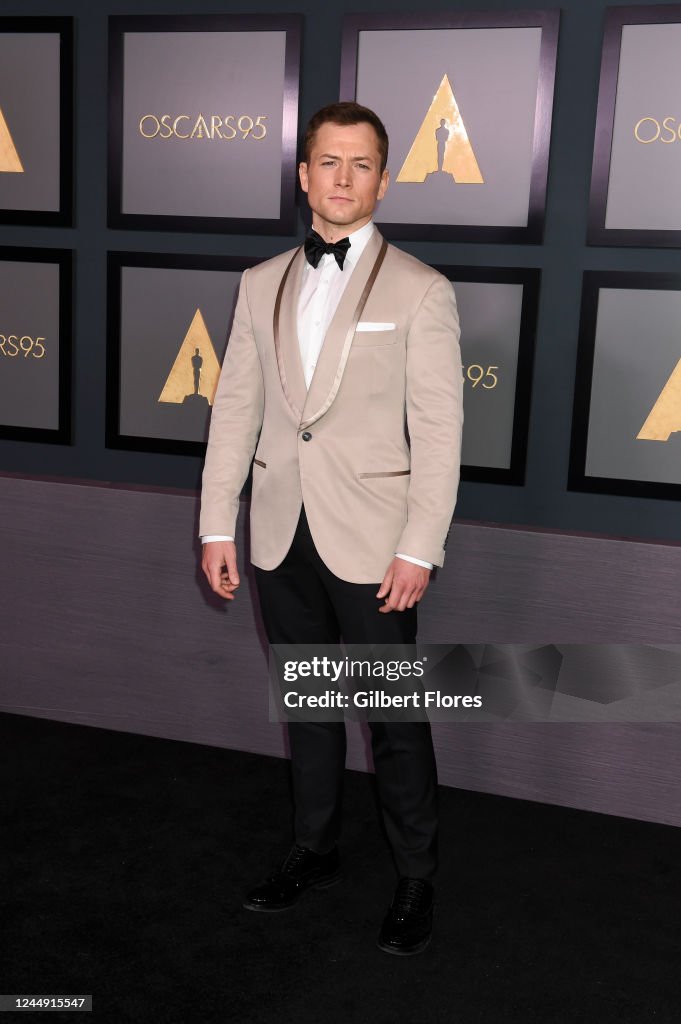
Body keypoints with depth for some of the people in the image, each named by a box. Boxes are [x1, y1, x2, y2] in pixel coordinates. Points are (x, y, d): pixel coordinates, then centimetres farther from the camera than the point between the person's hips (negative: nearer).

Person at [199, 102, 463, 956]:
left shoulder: (420, 291, -5)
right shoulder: (260, 285, 8)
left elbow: (438, 430, -8)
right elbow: (235, 409, 7)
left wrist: (419, 550, -13)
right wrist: (216, 526, 3)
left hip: (372, 543, -4)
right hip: (281, 538, 4)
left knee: (395, 717, 6)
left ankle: (415, 880, 25)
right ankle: (313, 851, 36)